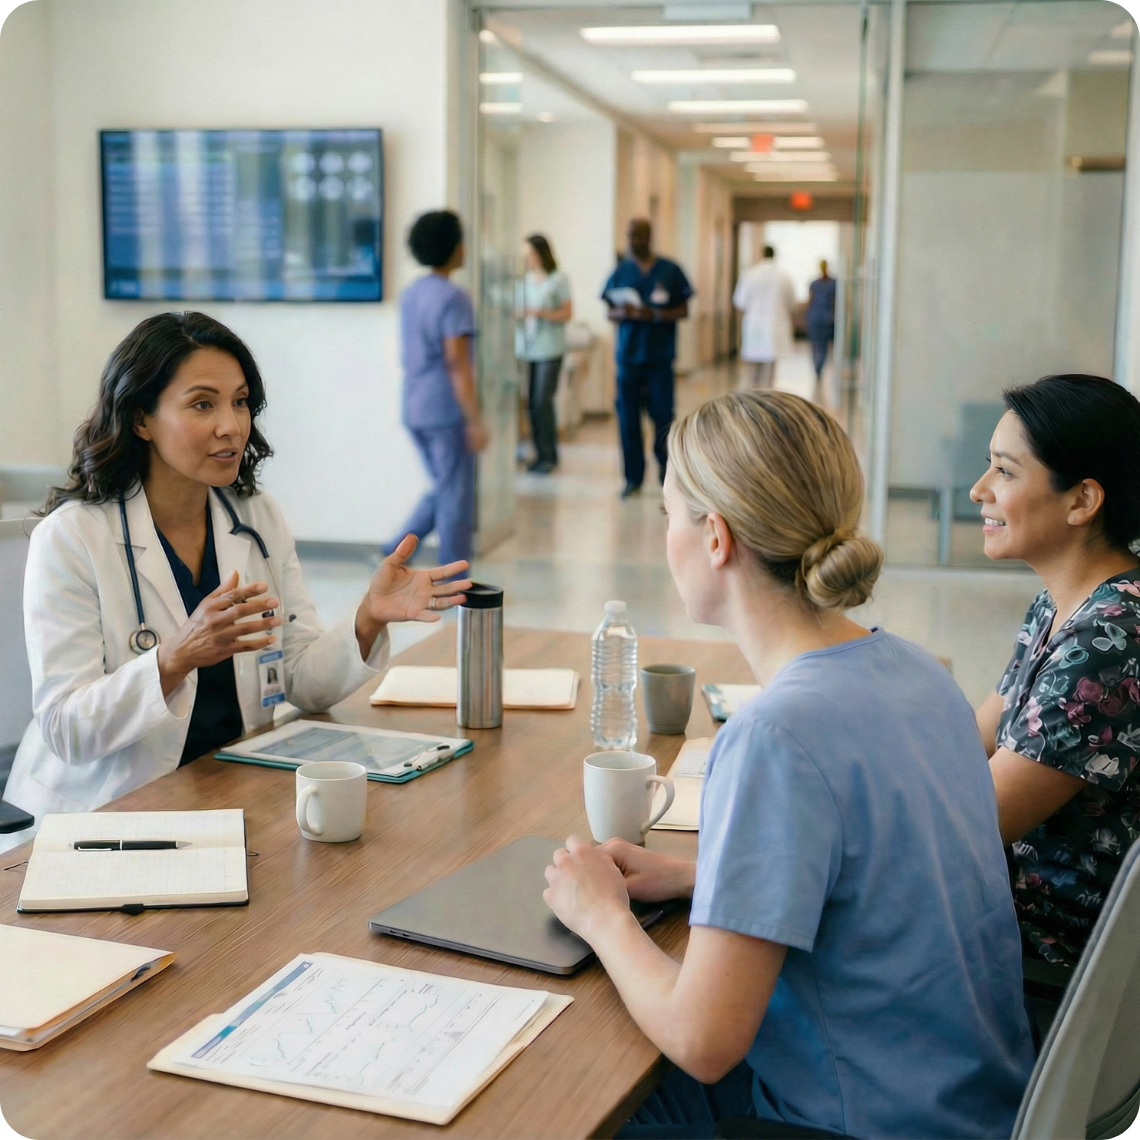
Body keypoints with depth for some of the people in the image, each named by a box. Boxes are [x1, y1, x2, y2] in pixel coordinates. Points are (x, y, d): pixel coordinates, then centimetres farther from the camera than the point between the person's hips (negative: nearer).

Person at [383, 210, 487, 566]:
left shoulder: (410, 294, 11)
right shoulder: (453, 298, -16)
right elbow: (457, 365, -21)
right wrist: (474, 420, -19)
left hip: (415, 411, 8)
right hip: (447, 412, -8)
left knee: (441, 490, 20)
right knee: (455, 498, 2)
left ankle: (398, 549, 8)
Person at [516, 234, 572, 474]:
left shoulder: (559, 280, -2)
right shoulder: (524, 281, 12)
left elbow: (567, 313, -4)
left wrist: (539, 312, -17)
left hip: (549, 348, -5)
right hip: (525, 348, 5)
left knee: (543, 401, -9)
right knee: (530, 403, 1)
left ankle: (550, 455, 2)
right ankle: (540, 452, 11)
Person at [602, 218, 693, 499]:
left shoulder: (670, 271, 3)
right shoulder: (620, 272, 9)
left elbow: (683, 310, 1)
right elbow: (609, 313, 11)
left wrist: (655, 315, -16)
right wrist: (622, 313, -13)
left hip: (660, 357, -2)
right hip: (628, 355, 2)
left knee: (662, 415, -4)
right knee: (627, 416, 2)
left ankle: (668, 474, 8)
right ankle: (634, 478, 10)